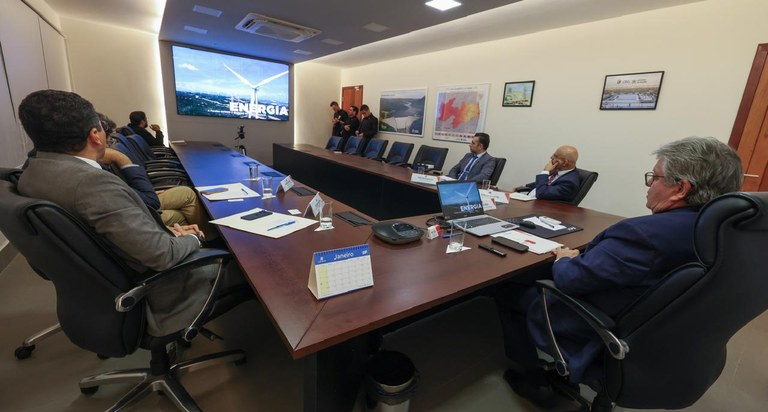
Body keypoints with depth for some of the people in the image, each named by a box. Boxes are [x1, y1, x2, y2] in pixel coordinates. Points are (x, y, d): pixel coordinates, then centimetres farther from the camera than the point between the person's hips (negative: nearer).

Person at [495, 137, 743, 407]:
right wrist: (580, 258, 1)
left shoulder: (646, 233, -33)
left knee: (508, 290, 7)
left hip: (601, 339, -8)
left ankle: (530, 378, 21)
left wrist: (564, 260, -5)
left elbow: (569, 280, -25)